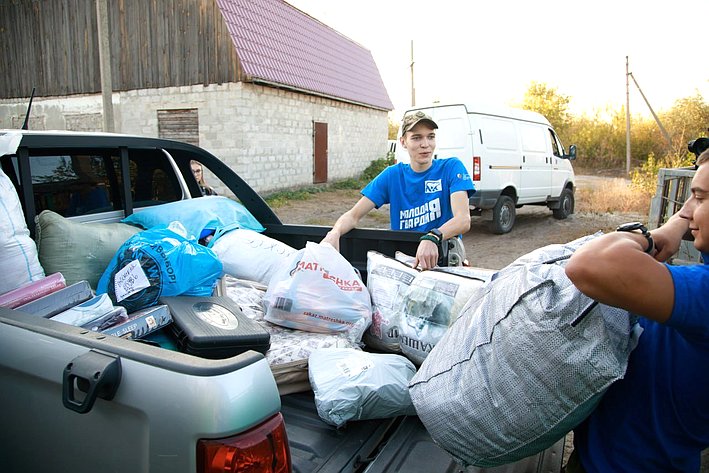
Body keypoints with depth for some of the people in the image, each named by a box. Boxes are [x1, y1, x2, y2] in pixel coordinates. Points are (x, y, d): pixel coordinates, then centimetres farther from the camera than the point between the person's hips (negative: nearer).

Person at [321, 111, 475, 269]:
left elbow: (463, 220, -20)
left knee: (452, 244, -33)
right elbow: (354, 215, -3)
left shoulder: (451, 167, -5)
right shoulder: (392, 175, 3)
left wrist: (432, 238, -42)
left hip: (444, 254, -2)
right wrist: (334, 233, -28)